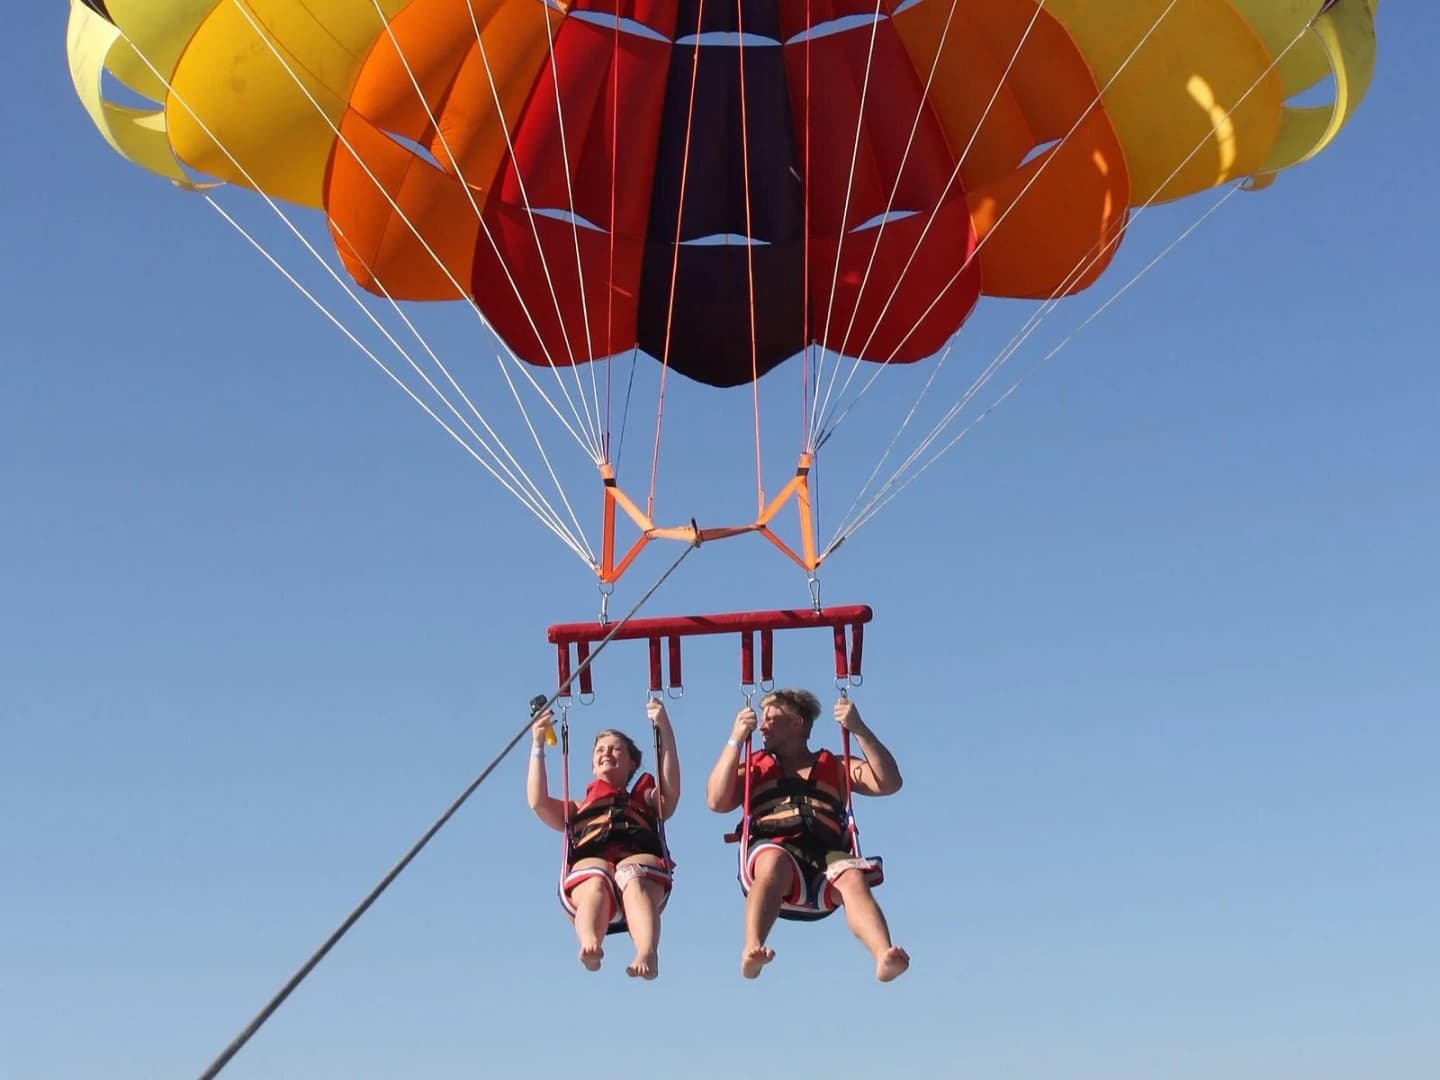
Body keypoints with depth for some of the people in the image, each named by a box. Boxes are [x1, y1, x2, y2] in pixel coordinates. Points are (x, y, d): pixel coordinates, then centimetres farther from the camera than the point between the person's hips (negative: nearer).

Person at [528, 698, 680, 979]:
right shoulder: (576, 810, 42)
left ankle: (647, 954, -67)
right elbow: (538, 802, 22)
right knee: (596, 881, -39)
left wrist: (665, 729, 9)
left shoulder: (646, 801, 39)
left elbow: (671, 790, 16)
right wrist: (538, 745, 18)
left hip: (641, 861, 0)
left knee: (632, 878, -40)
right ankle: (589, 946, -69)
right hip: (588, 864, 1)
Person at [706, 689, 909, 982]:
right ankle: (752, 951, -57)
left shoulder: (836, 768, 29)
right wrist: (736, 740, 9)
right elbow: (717, 801, 13)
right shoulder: (754, 768, 31)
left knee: (853, 878, -35)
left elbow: (889, 783, 14)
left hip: (827, 854, 1)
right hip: (772, 849, -1)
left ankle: (884, 957, -59)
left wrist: (859, 730, 6)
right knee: (774, 862, -39)